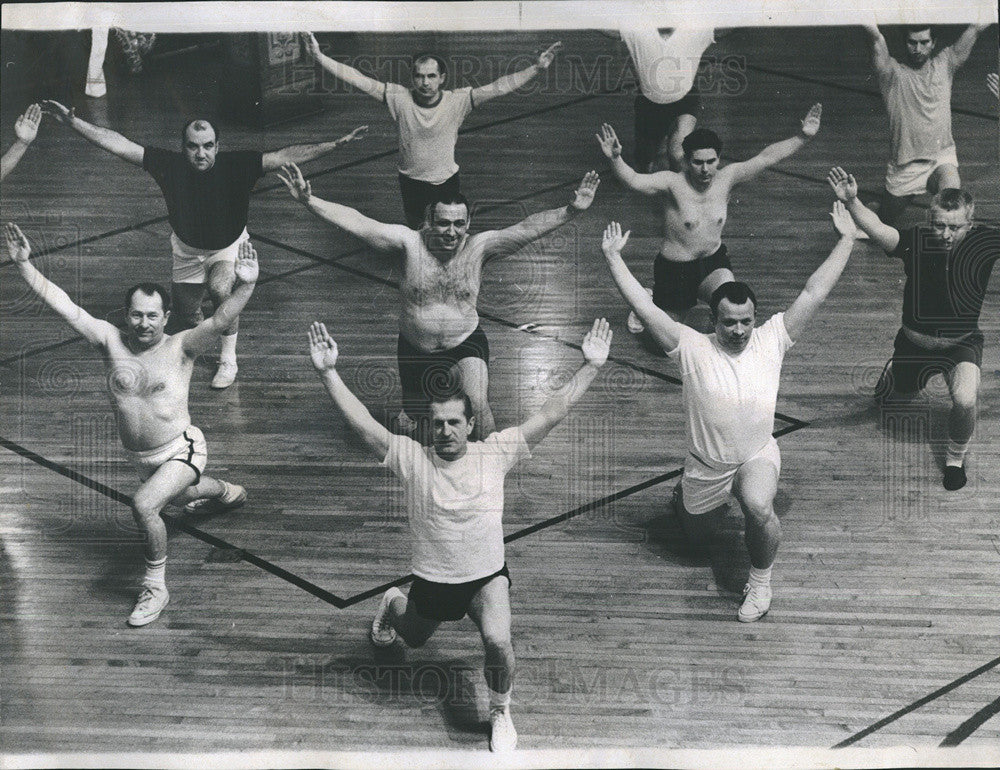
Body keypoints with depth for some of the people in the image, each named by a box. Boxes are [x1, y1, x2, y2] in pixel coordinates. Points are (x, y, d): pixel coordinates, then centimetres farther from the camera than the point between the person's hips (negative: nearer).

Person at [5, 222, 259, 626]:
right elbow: (60, 302, -12)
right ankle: (228, 492, 68)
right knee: (181, 495, 32)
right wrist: (24, 263, -20)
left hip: (181, 451, -6)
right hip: (140, 457, 6)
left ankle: (155, 586, -9)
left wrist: (244, 286, -52)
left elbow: (220, 320, -34)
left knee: (143, 505, -29)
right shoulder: (111, 342, -9)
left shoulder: (180, 347, -18)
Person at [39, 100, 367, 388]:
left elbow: (286, 156, -34)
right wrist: (72, 121, -34)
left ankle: (228, 359, -8)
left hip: (229, 246, -2)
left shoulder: (235, 165, -30)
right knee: (184, 315, 15)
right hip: (187, 248, 3)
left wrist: (336, 144, -41)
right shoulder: (170, 166, -28)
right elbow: (117, 144, -28)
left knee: (221, 290, -32)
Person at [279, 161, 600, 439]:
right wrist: (309, 201, -34)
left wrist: (571, 211, -36)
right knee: (411, 421, 14)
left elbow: (528, 228, -22)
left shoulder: (479, 247, -12)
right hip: (415, 349, 2)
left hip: (466, 346, -2)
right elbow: (357, 223, -22)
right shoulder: (409, 242, -14)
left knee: (477, 405, -25)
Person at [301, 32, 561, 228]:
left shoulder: (457, 101, -19)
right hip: (412, 184, 0)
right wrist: (319, 57, -32)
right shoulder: (400, 98, -19)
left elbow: (499, 87, -24)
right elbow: (358, 80, -24)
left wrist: (537, 69, -33)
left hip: (447, 182, 0)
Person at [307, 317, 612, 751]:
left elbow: (551, 413, -15)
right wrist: (328, 373, -30)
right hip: (432, 580, 2)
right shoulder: (411, 459, -14)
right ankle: (393, 604, 64)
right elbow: (362, 423, -21)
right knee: (414, 639, 28)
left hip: (487, 576, -1)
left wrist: (590, 367, -20)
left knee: (498, 641, -27)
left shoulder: (495, 453, -12)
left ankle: (501, 713, 1)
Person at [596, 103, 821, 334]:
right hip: (675, 269, -2)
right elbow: (633, 180, -35)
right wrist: (615, 159, -54)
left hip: (714, 263, 2)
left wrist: (803, 137, -22)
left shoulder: (726, 178, -9)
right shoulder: (673, 183, -21)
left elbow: (767, 157, -13)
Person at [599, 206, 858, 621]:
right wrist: (613, 257, -23)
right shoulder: (692, 349, -17)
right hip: (706, 464, 1)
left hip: (758, 455, -1)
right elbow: (644, 307, -21)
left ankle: (760, 581, -7)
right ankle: (684, 494, 58)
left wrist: (846, 240, -16)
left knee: (759, 509, -33)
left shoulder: (771, 340, -13)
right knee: (697, 535, 22)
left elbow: (813, 294, -14)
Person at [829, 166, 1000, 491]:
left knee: (965, 400, -26)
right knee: (888, 397, 20)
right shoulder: (915, 241, -23)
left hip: (962, 342, -2)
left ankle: (956, 458, 5)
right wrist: (852, 202, -58)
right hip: (914, 340, 2)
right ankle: (914, 385, 59)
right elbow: (879, 230, -39)